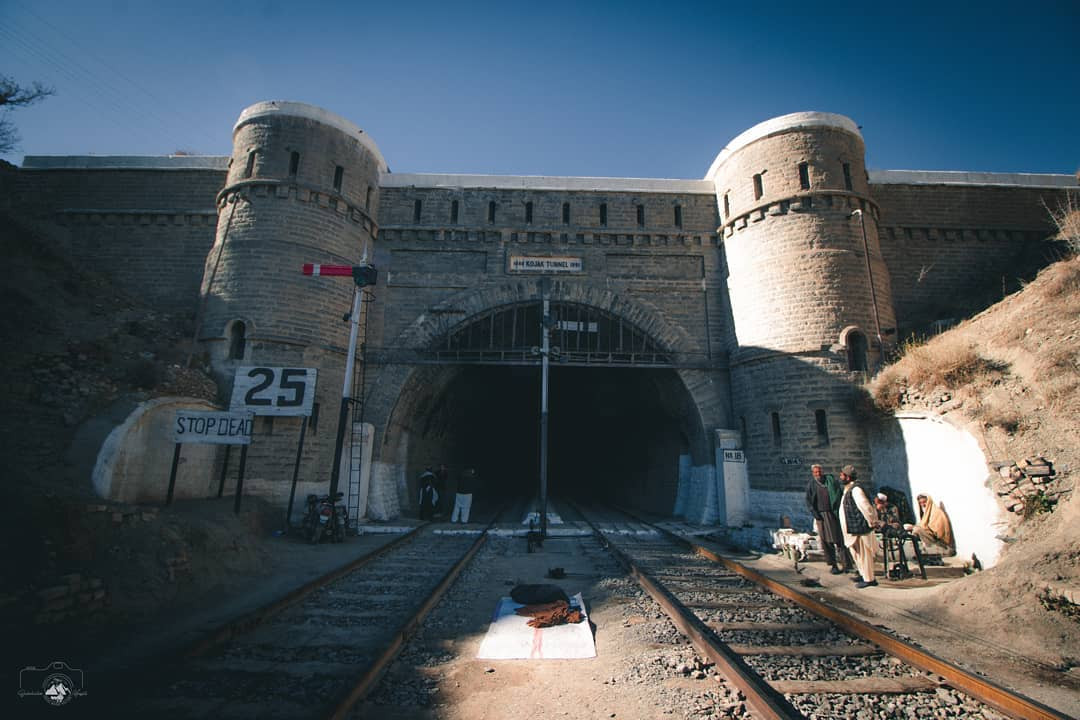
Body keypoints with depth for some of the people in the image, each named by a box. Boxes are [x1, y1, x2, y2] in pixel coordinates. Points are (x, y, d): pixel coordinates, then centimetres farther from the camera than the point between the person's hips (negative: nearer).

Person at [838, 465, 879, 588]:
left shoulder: (855, 490, -21)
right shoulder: (847, 490, 10)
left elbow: (866, 507, -22)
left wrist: (871, 522, -13)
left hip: (860, 528, -10)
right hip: (852, 529, 10)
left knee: (864, 554, 1)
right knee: (857, 553, 20)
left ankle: (868, 579, 11)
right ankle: (863, 575, 33)